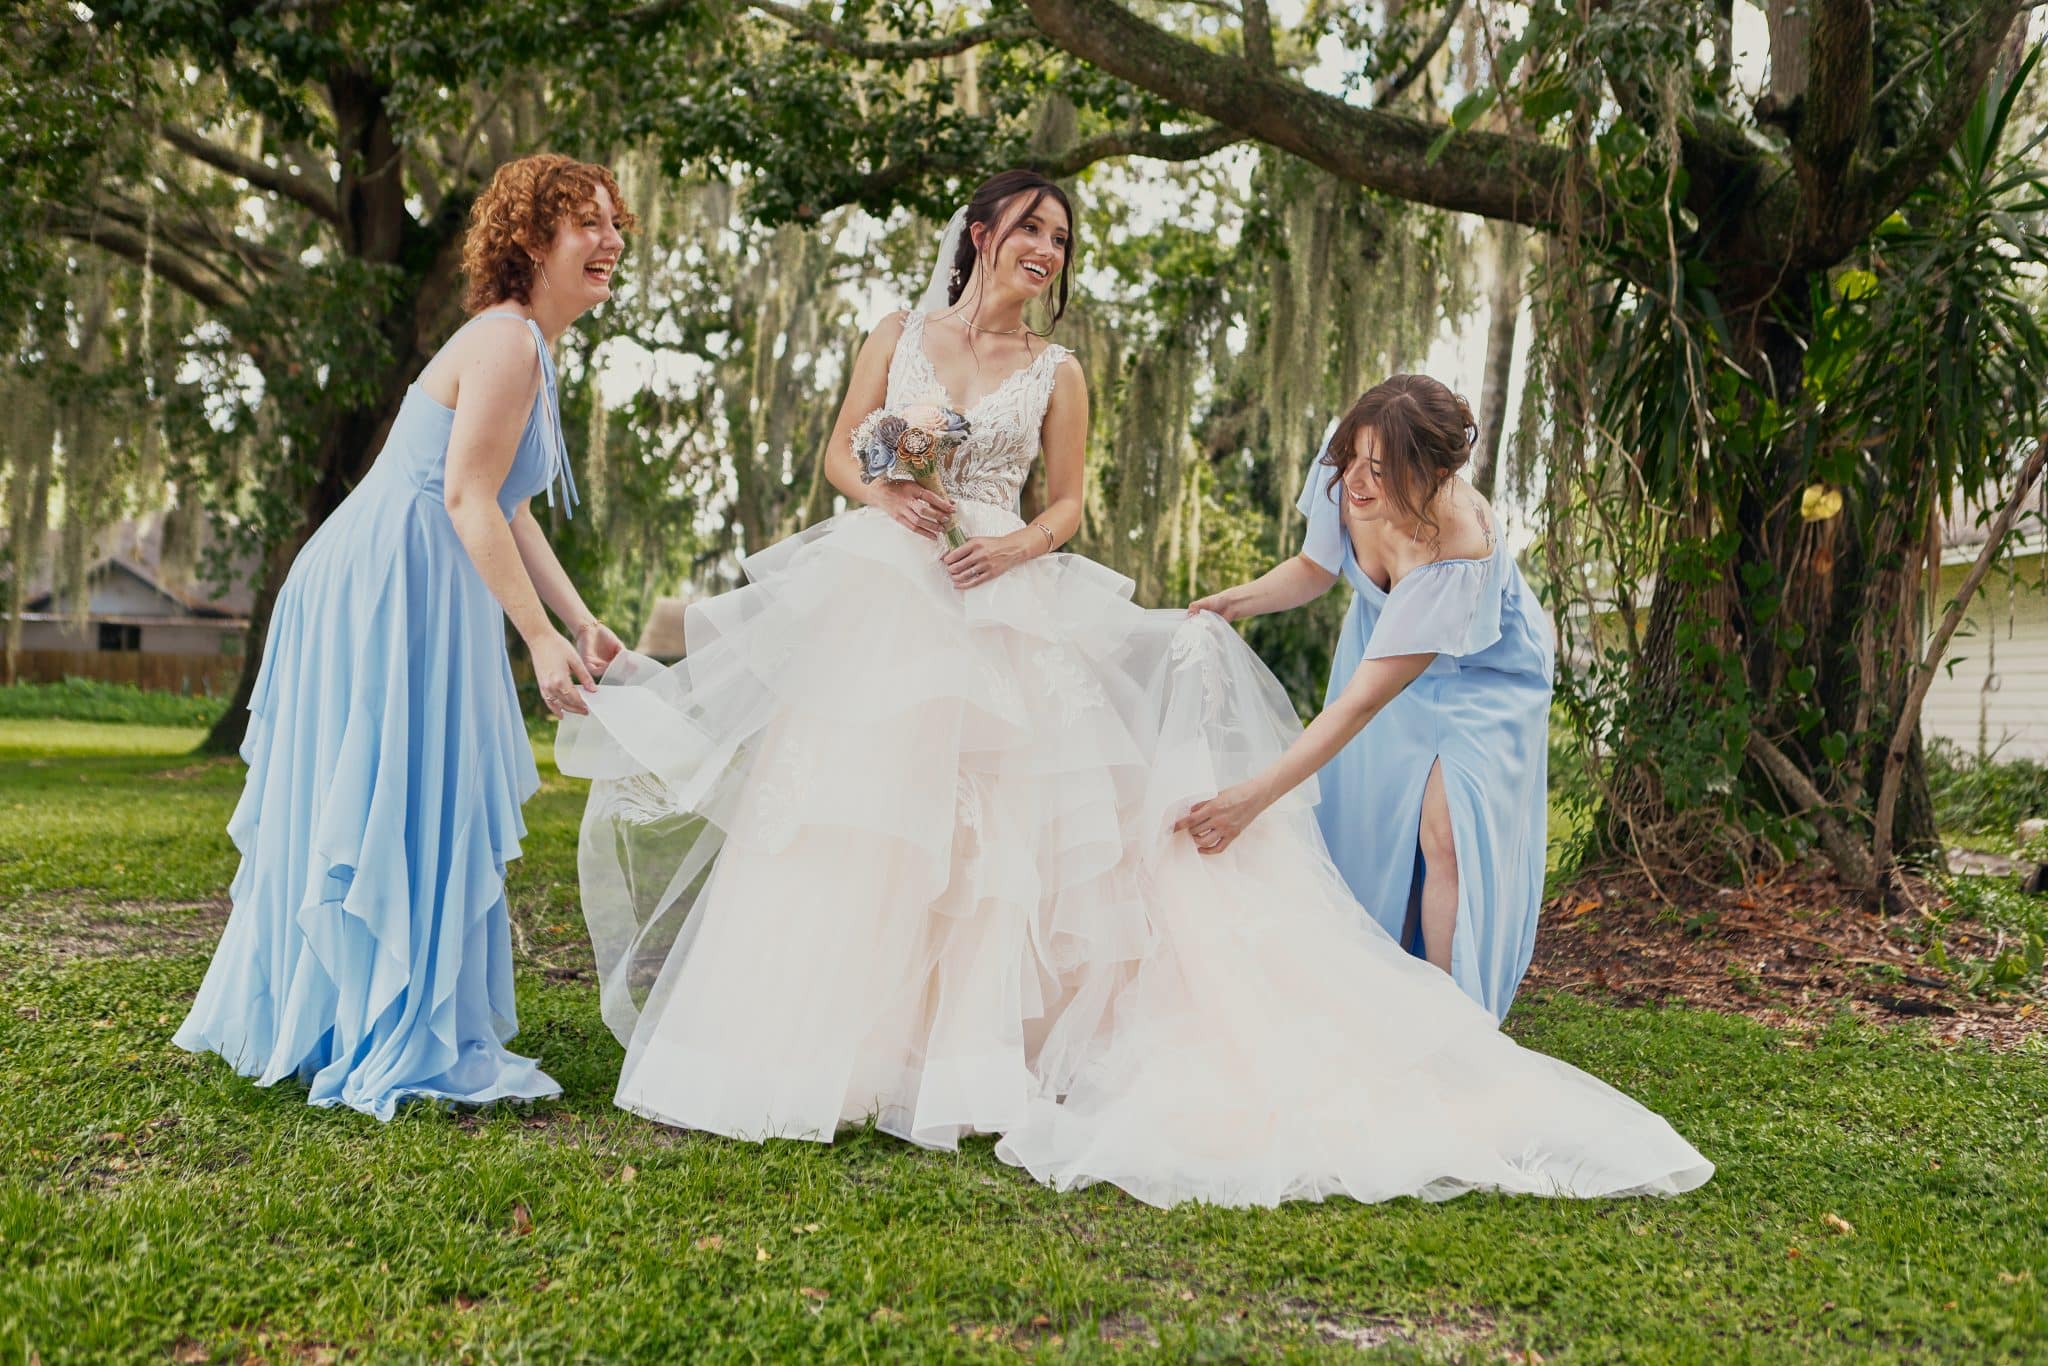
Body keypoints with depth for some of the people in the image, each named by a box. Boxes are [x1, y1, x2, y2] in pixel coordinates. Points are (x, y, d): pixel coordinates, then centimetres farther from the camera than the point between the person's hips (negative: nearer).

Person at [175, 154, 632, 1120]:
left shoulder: (523, 345, 18)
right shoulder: (508, 341, -14)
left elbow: (511, 513, 18)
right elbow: (467, 499, -21)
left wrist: (582, 623, 11)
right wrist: (541, 639, -23)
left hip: (389, 587, 10)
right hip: (391, 587, -10)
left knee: (358, 811, 17)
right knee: (408, 810, -6)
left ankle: (311, 1020, 30)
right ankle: (407, 1049, 2)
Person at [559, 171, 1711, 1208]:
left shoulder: (1058, 372, 9)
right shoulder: (901, 335, 11)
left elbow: (1068, 506, 9)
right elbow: (842, 450, 10)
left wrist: (1020, 543, -12)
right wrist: (889, 496, -11)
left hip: (998, 605, 0)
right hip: (881, 592, 0)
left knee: (986, 815, -6)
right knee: (854, 804, -4)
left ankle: (963, 1050, 1)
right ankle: (826, 1035, 7)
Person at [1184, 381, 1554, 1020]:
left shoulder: (1458, 552, -42)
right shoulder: (1341, 470, -26)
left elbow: (1361, 702, -40)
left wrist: (1254, 798, -42)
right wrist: (1236, 601, -21)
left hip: (1480, 674, -5)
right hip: (1382, 642, 5)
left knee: (1445, 833, -19)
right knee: (1363, 826, 2)